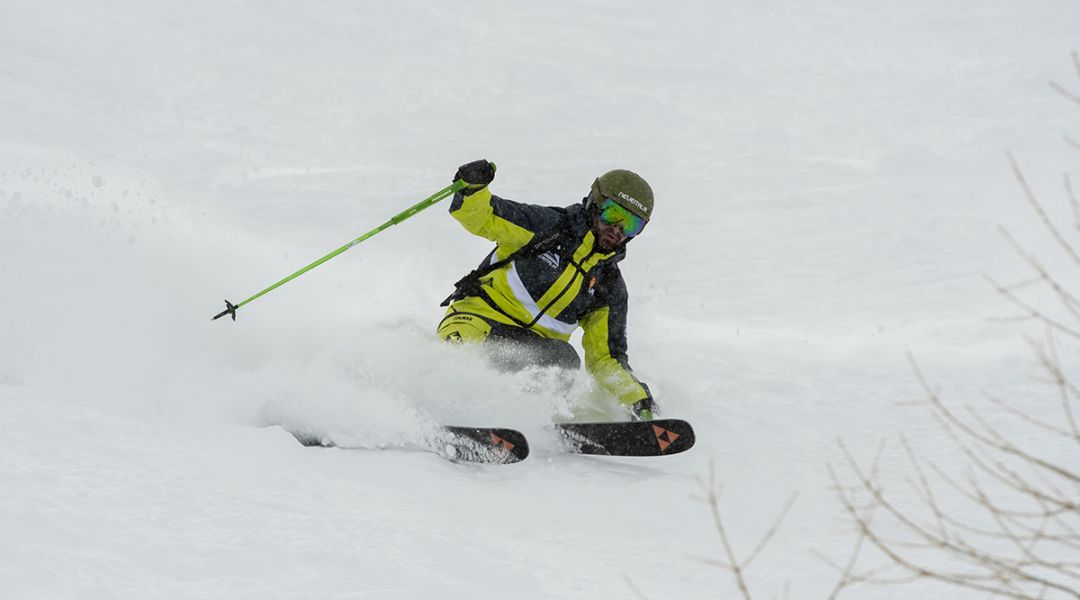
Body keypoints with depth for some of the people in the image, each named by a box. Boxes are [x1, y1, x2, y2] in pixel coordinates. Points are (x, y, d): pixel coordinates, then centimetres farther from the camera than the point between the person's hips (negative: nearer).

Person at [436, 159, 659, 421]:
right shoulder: (547, 225, 0)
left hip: (532, 348, 3)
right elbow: (481, 217, -5)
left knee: (563, 358, -31)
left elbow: (606, 358, 14)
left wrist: (639, 399, -2)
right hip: (480, 317, -3)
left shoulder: (611, 288, 12)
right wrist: (472, 188, -29)